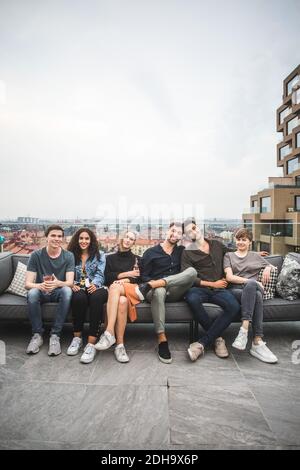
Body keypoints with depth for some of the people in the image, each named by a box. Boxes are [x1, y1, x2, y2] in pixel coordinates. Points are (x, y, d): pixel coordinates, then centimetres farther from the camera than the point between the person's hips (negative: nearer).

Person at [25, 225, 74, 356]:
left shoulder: (68, 256, -7)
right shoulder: (36, 255, -7)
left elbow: (70, 282, -16)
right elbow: (27, 284, -12)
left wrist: (57, 283, -40)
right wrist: (40, 285, -37)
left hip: (59, 292, 0)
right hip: (41, 291, 1)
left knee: (67, 291, -33)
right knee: (32, 293, -33)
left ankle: (55, 335, -25)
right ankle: (37, 335, -16)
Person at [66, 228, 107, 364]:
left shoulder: (99, 255, 14)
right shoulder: (71, 255, 18)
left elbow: (99, 274, 1)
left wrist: (94, 284, -20)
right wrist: (72, 284, -14)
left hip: (95, 287, -1)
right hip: (78, 288, 1)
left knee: (96, 297, -37)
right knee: (79, 297, -36)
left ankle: (91, 344, -38)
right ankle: (77, 337, -19)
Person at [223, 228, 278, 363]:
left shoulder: (256, 256, 27)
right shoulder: (229, 256, 19)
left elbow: (272, 266, 35)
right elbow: (229, 277, 4)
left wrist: (268, 268, 10)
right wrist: (249, 281, -10)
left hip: (253, 288, 2)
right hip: (235, 290, -2)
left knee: (251, 285, -38)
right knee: (256, 296, -37)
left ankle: (244, 330, -44)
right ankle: (258, 342, -41)